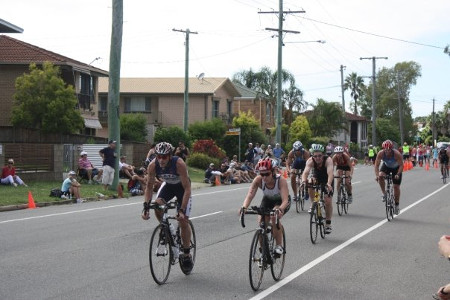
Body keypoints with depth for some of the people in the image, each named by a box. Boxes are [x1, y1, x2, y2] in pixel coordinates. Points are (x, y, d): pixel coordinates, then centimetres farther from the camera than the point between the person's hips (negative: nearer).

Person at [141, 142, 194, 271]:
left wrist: (182, 210, -43)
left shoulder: (179, 164, -37)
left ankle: (187, 255, 5)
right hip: (167, 185, 3)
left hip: (182, 187, -3)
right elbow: (149, 187, -16)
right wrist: (146, 207, -28)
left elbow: (187, 189, -35)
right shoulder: (153, 165, -27)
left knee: (183, 221, -11)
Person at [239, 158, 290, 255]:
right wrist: (244, 207, -58)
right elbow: (250, 195, -38)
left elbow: (285, 200, -44)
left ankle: (279, 246, -15)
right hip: (267, 200, 3)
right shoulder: (258, 180, -28)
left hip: (281, 201, -3)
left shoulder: (280, 180, -36)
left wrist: (280, 209, -66)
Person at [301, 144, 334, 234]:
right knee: (310, 185, -32)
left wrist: (329, 184, -66)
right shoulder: (310, 161, -29)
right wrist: (303, 181, -62)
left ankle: (328, 224, 4)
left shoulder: (328, 160, -34)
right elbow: (306, 172, -42)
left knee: (328, 201, -11)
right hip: (317, 178, 2)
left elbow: (330, 173, -48)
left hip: (327, 180, -2)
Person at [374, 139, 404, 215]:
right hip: (386, 166, 2)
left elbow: (401, 165, -32)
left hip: (396, 168, -2)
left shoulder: (397, 154, -36)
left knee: (396, 186, -5)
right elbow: (377, 165, -28)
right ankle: (384, 194, -9)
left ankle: (397, 205, 13)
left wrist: (398, 174, -47)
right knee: (380, 177, -29)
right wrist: (377, 175, -43)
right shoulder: (381, 153, -30)